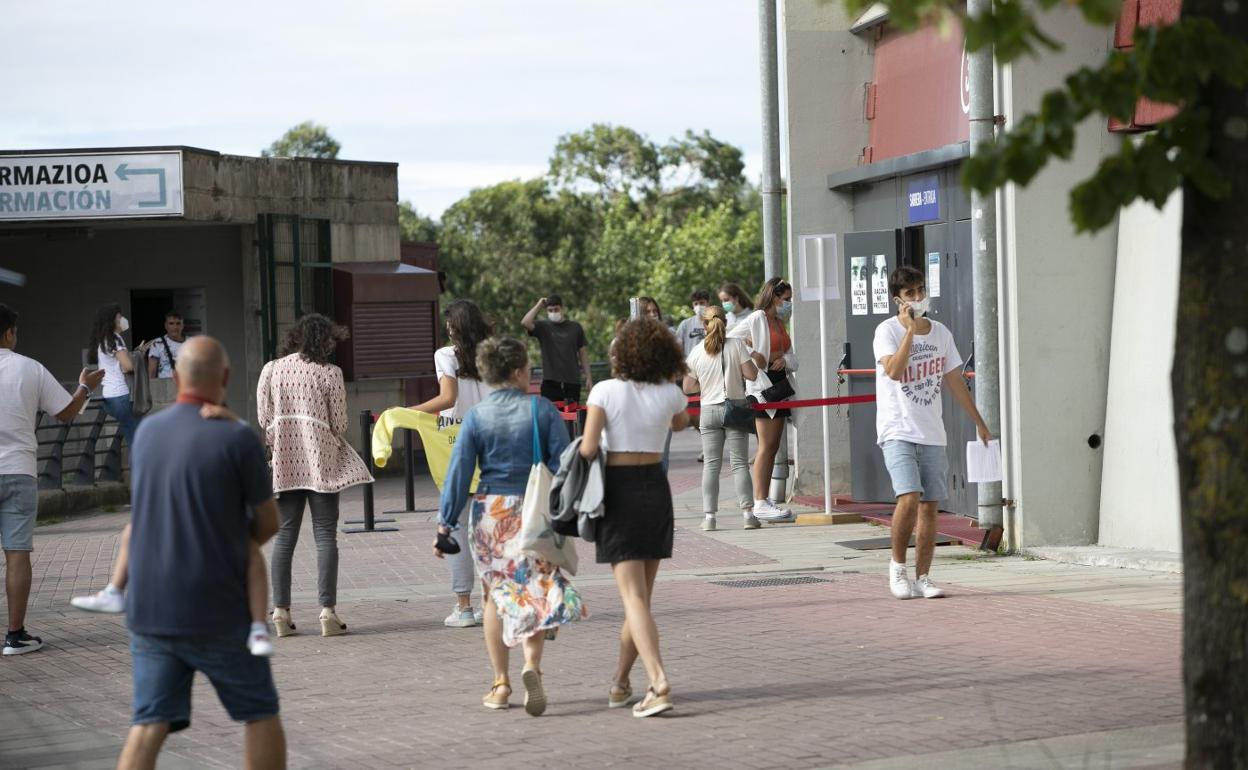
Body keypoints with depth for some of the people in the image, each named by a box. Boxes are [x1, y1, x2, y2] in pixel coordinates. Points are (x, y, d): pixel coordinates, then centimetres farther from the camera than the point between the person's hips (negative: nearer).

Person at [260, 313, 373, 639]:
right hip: (321, 462, -3)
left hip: (284, 463, 3)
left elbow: (263, 418, 4)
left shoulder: (271, 370, 4)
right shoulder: (329, 373, -7)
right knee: (325, 535, 1)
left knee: (284, 536, 8)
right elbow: (339, 424, -4)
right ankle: (327, 610, -5)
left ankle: (281, 611, 6)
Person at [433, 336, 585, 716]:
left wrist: (445, 524, 2)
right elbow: (562, 463, -4)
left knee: (496, 594, 13)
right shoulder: (543, 410, -3)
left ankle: (501, 684, 15)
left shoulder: (476, 416, -1)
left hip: (489, 512, 1)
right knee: (536, 591, 5)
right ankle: (532, 665, -20)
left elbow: (459, 472, -2)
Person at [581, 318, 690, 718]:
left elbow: (588, 449, -15)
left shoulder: (606, 391, -9)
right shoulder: (670, 394, 0)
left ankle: (658, 682, -23)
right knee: (642, 593, 15)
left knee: (633, 597, -8)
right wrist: (668, 375, 27)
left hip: (617, 490, -3)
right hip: (655, 488, 3)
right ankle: (620, 683, 24)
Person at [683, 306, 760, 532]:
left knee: (711, 464, 4)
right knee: (739, 463, 1)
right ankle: (748, 512, -6)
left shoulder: (696, 353, 1)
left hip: (709, 410, 1)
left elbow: (688, 387, 4)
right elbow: (751, 374, -6)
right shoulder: (736, 345, -4)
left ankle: (709, 515, -1)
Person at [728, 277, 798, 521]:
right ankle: (760, 503, -13)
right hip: (761, 385, -9)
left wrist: (784, 360, -2)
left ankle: (765, 500, 11)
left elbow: (793, 360, 20)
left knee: (773, 446, 8)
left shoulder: (780, 323, 20)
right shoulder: (757, 319, -6)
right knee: (766, 445, -12)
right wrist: (752, 353, -18)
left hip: (780, 383, 9)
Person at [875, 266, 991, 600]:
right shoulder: (888, 330, -5)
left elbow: (955, 382, 17)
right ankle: (898, 565, 0)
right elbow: (894, 371, -23)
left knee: (930, 506, 2)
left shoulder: (941, 333, 10)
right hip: (897, 431, -5)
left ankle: (922, 577, 8)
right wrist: (911, 329, -21)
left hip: (932, 434, 5)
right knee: (909, 498, -19)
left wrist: (980, 423, 18)